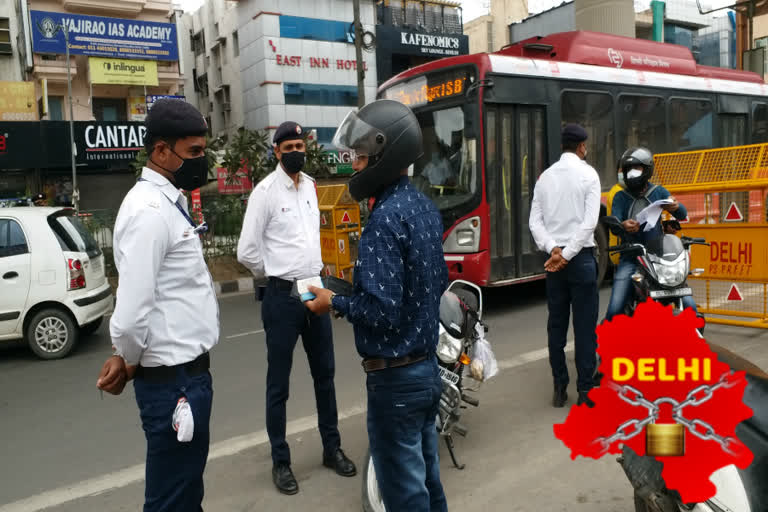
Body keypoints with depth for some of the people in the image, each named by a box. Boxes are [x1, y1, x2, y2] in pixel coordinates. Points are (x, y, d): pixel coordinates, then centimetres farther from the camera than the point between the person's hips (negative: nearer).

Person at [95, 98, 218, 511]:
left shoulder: (170, 202, 11)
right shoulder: (149, 212, -20)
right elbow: (132, 311, -25)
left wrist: (126, 359, 8)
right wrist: (130, 362, -7)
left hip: (188, 371, 9)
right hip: (173, 378, -9)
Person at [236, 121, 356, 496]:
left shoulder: (310, 185, 10)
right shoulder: (265, 191, -11)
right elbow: (247, 252, -12)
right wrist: (276, 276, 2)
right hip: (283, 296, -6)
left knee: (325, 373, 15)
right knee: (279, 384, 6)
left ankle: (332, 448, 31)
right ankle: (280, 462, 21)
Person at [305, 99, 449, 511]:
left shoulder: (385, 219, -21)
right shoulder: (425, 207, 7)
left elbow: (380, 310, -27)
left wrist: (334, 303, -10)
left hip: (395, 377, -9)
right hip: (428, 366, 9)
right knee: (426, 478, 22)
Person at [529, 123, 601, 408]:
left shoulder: (546, 176, 9)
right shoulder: (587, 174, -3)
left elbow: (534, 221, 0)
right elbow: (590, 222, -14)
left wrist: (553, 250, -10)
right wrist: (567, 255, -14)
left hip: (552, 257, 4)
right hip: (581, 256, -4)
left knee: (556, 324, 9)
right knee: (585, 326, 1)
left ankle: (560, 388, 15)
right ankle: (585, 391, 5)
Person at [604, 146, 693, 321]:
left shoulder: (659, 192, 9)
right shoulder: (620, 197, 6)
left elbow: (682, 215, -1)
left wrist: (676, 206, -26)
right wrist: (623, 226, -34)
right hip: (630, 258, -1)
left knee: (689, 305, -4)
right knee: (615, 310, -13)